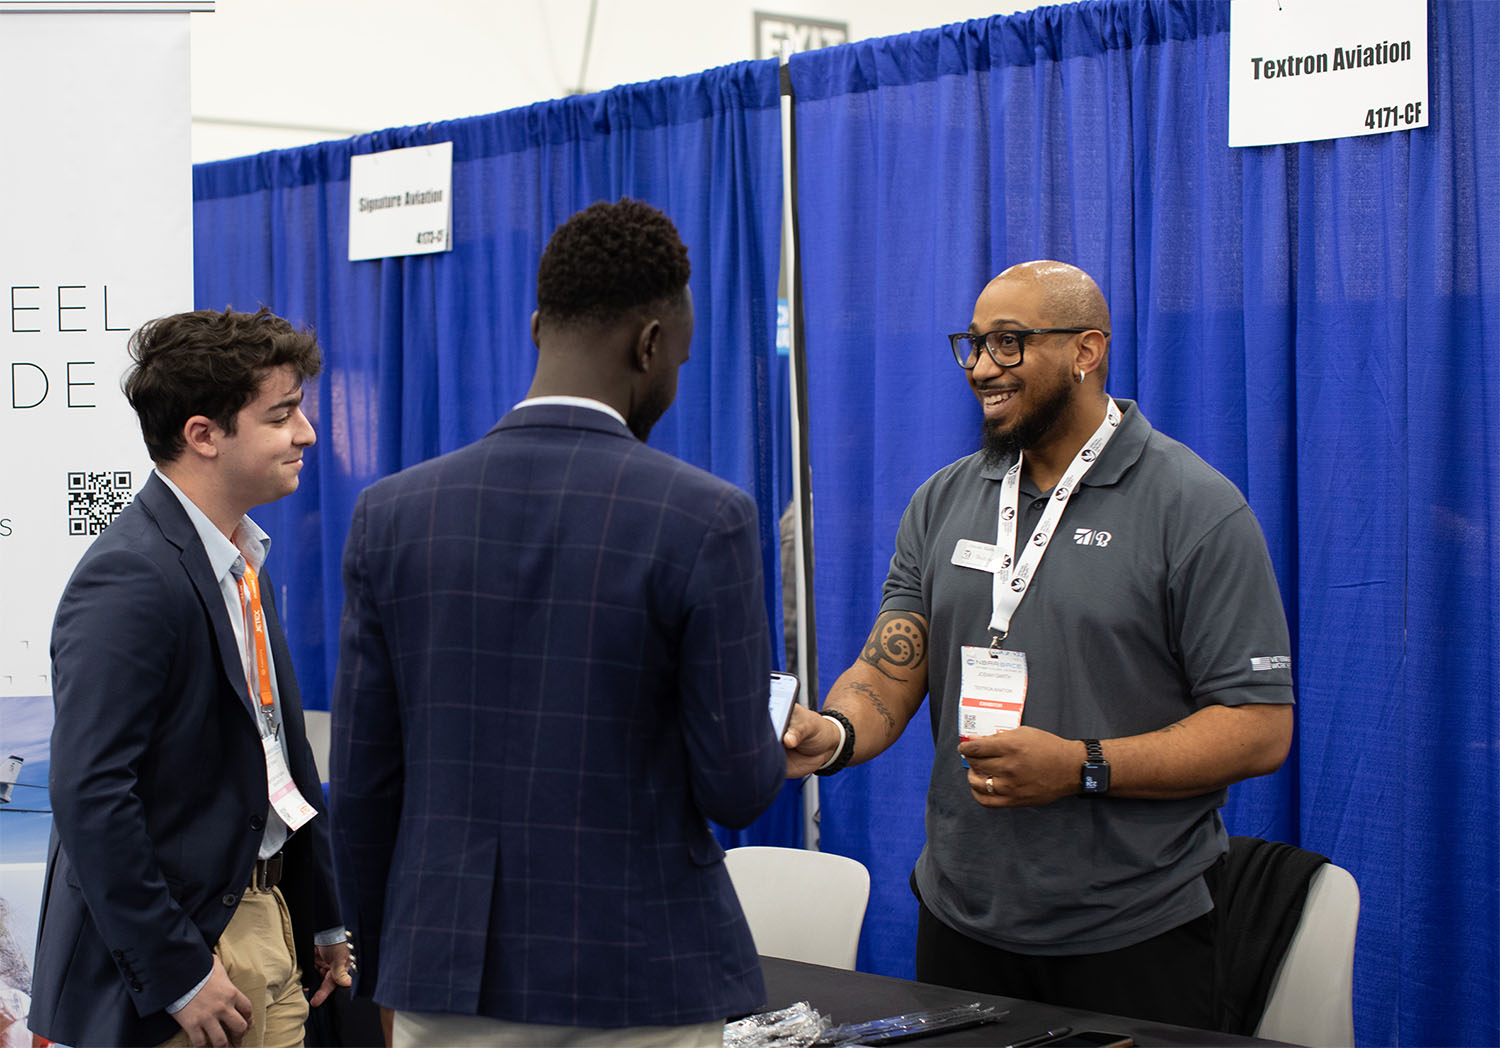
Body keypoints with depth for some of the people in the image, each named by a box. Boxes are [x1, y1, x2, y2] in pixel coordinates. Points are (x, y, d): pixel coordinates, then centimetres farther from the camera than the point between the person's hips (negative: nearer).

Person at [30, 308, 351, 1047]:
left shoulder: (241, 561, 10)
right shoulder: (130, 580, -19)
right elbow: (89, 796, -24)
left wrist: (323, 922, 14)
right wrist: (179, 975, -20)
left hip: (264, 915, 9)